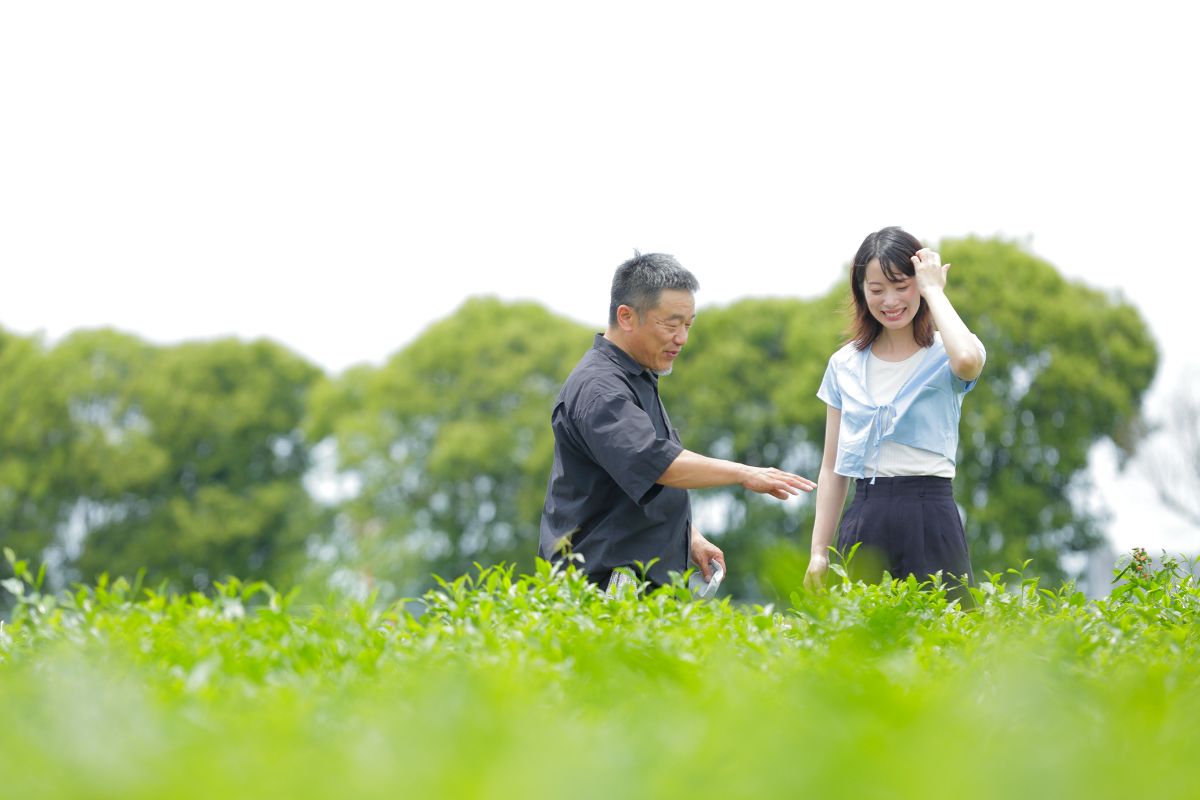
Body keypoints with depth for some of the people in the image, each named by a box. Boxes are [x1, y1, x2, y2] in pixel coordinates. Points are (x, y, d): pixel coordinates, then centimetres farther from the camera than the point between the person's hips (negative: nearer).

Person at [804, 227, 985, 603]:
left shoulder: (941, 356, 1)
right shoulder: (844, 364, 12)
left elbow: (967, 360, -27)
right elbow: (832, 468, 14)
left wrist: (933, 290, -12)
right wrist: (818, 553, 9)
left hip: (929, 518, -4)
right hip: (863, 523, 4)